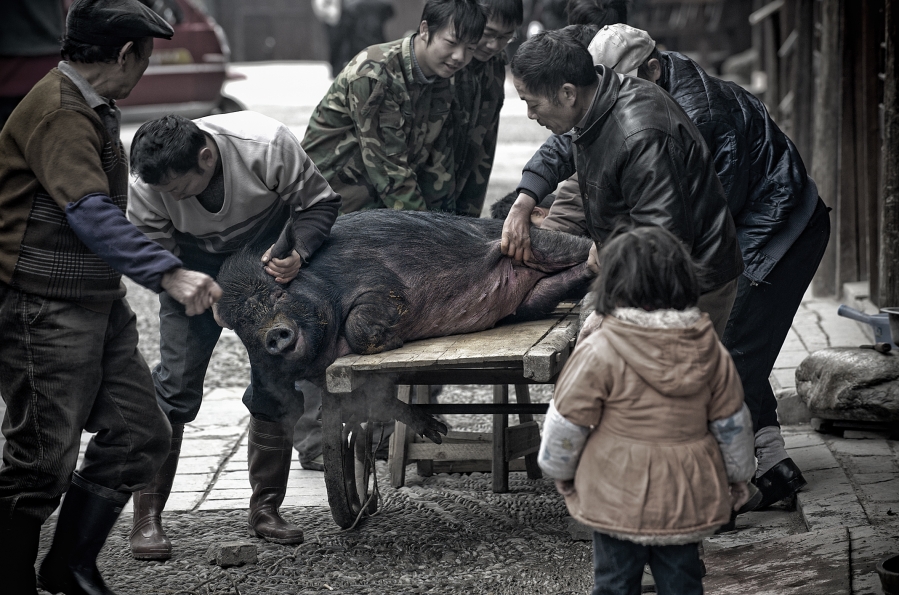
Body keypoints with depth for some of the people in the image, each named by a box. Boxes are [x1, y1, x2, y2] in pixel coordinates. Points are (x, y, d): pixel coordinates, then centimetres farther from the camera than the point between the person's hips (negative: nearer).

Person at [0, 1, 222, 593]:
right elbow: (91, 215, -30)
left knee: (140, 435, 9)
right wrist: (168, 273, -36)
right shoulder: (58, 112, -18)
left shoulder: (93, 110, 15)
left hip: (99, 305, 10)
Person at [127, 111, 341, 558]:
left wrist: (297, 253, -34)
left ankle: (265, 509, 12)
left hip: (271, 258, 1)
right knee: (175, 381, -11)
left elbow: (319, 203, -18)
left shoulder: (267, 146, -33)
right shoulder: (146, 185, -28)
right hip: (195, 266, 0)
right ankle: (147, 517, -4)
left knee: (275, 383, -1)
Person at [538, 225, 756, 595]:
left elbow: (567, 423, -9)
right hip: (687, 496, 4)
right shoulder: (710, 351, -3)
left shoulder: (599, 352, -16)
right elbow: (732, 425, 6)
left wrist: (560, 473, 9)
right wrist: (738, 479, 22)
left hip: (617, 497, -4)